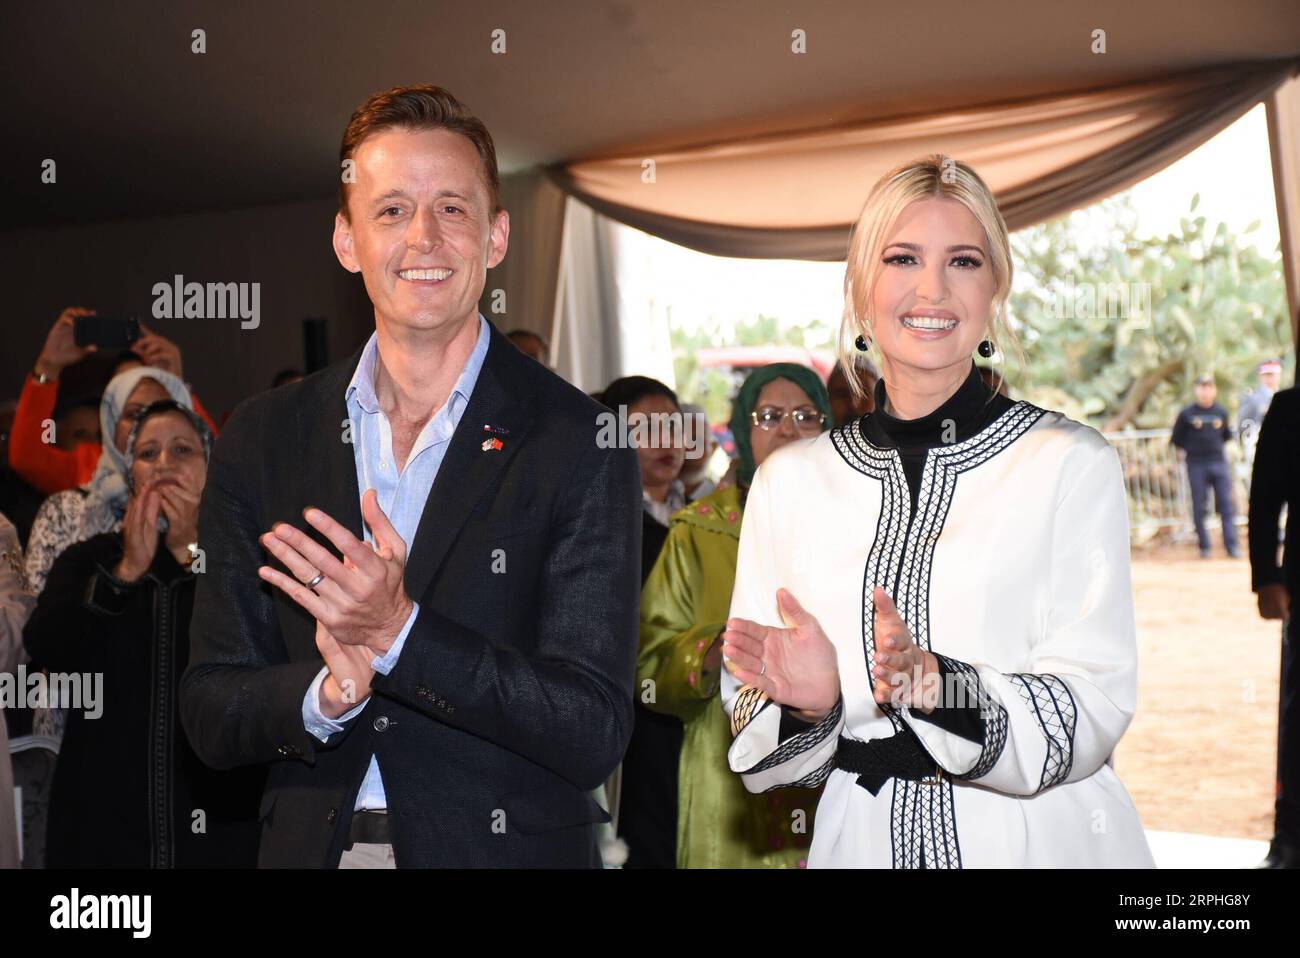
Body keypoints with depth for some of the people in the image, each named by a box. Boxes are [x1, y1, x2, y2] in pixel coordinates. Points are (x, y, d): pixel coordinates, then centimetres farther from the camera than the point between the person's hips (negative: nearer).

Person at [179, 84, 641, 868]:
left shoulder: (578, 444, -11)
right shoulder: (261, 440, -1)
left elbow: (595, 733, -15)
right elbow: (212, 720, 0)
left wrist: (399, 632, -25)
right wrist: (327, 693, -19)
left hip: (508, 846, -2)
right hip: (311, 844, 2)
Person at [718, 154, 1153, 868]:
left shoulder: (1072, 464, -7)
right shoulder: (788, 479, -1)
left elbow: (1092, 715, -13)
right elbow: (759, 757, -1)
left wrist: (936, 686, -28)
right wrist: (810, 701, -21)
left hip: (1039, 838, -1)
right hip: (862, 837, 2)